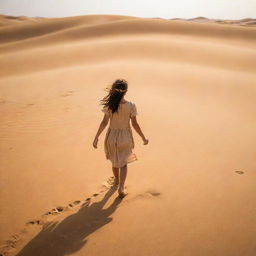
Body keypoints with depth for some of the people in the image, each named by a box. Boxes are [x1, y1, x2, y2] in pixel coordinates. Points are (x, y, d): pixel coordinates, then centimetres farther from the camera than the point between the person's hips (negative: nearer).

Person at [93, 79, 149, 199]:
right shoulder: (131, 105, -16)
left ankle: (117, 180, 49)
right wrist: (144, 138, -1)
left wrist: (96, 137, -6)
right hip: (125, 137, -1)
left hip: (112, 136, 2)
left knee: (115, 161, 26)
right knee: (123, 163, 18)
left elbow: (104, 122, -14)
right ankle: (121, 188, 7)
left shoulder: (109, 105, -14)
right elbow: (135, 124, -12)